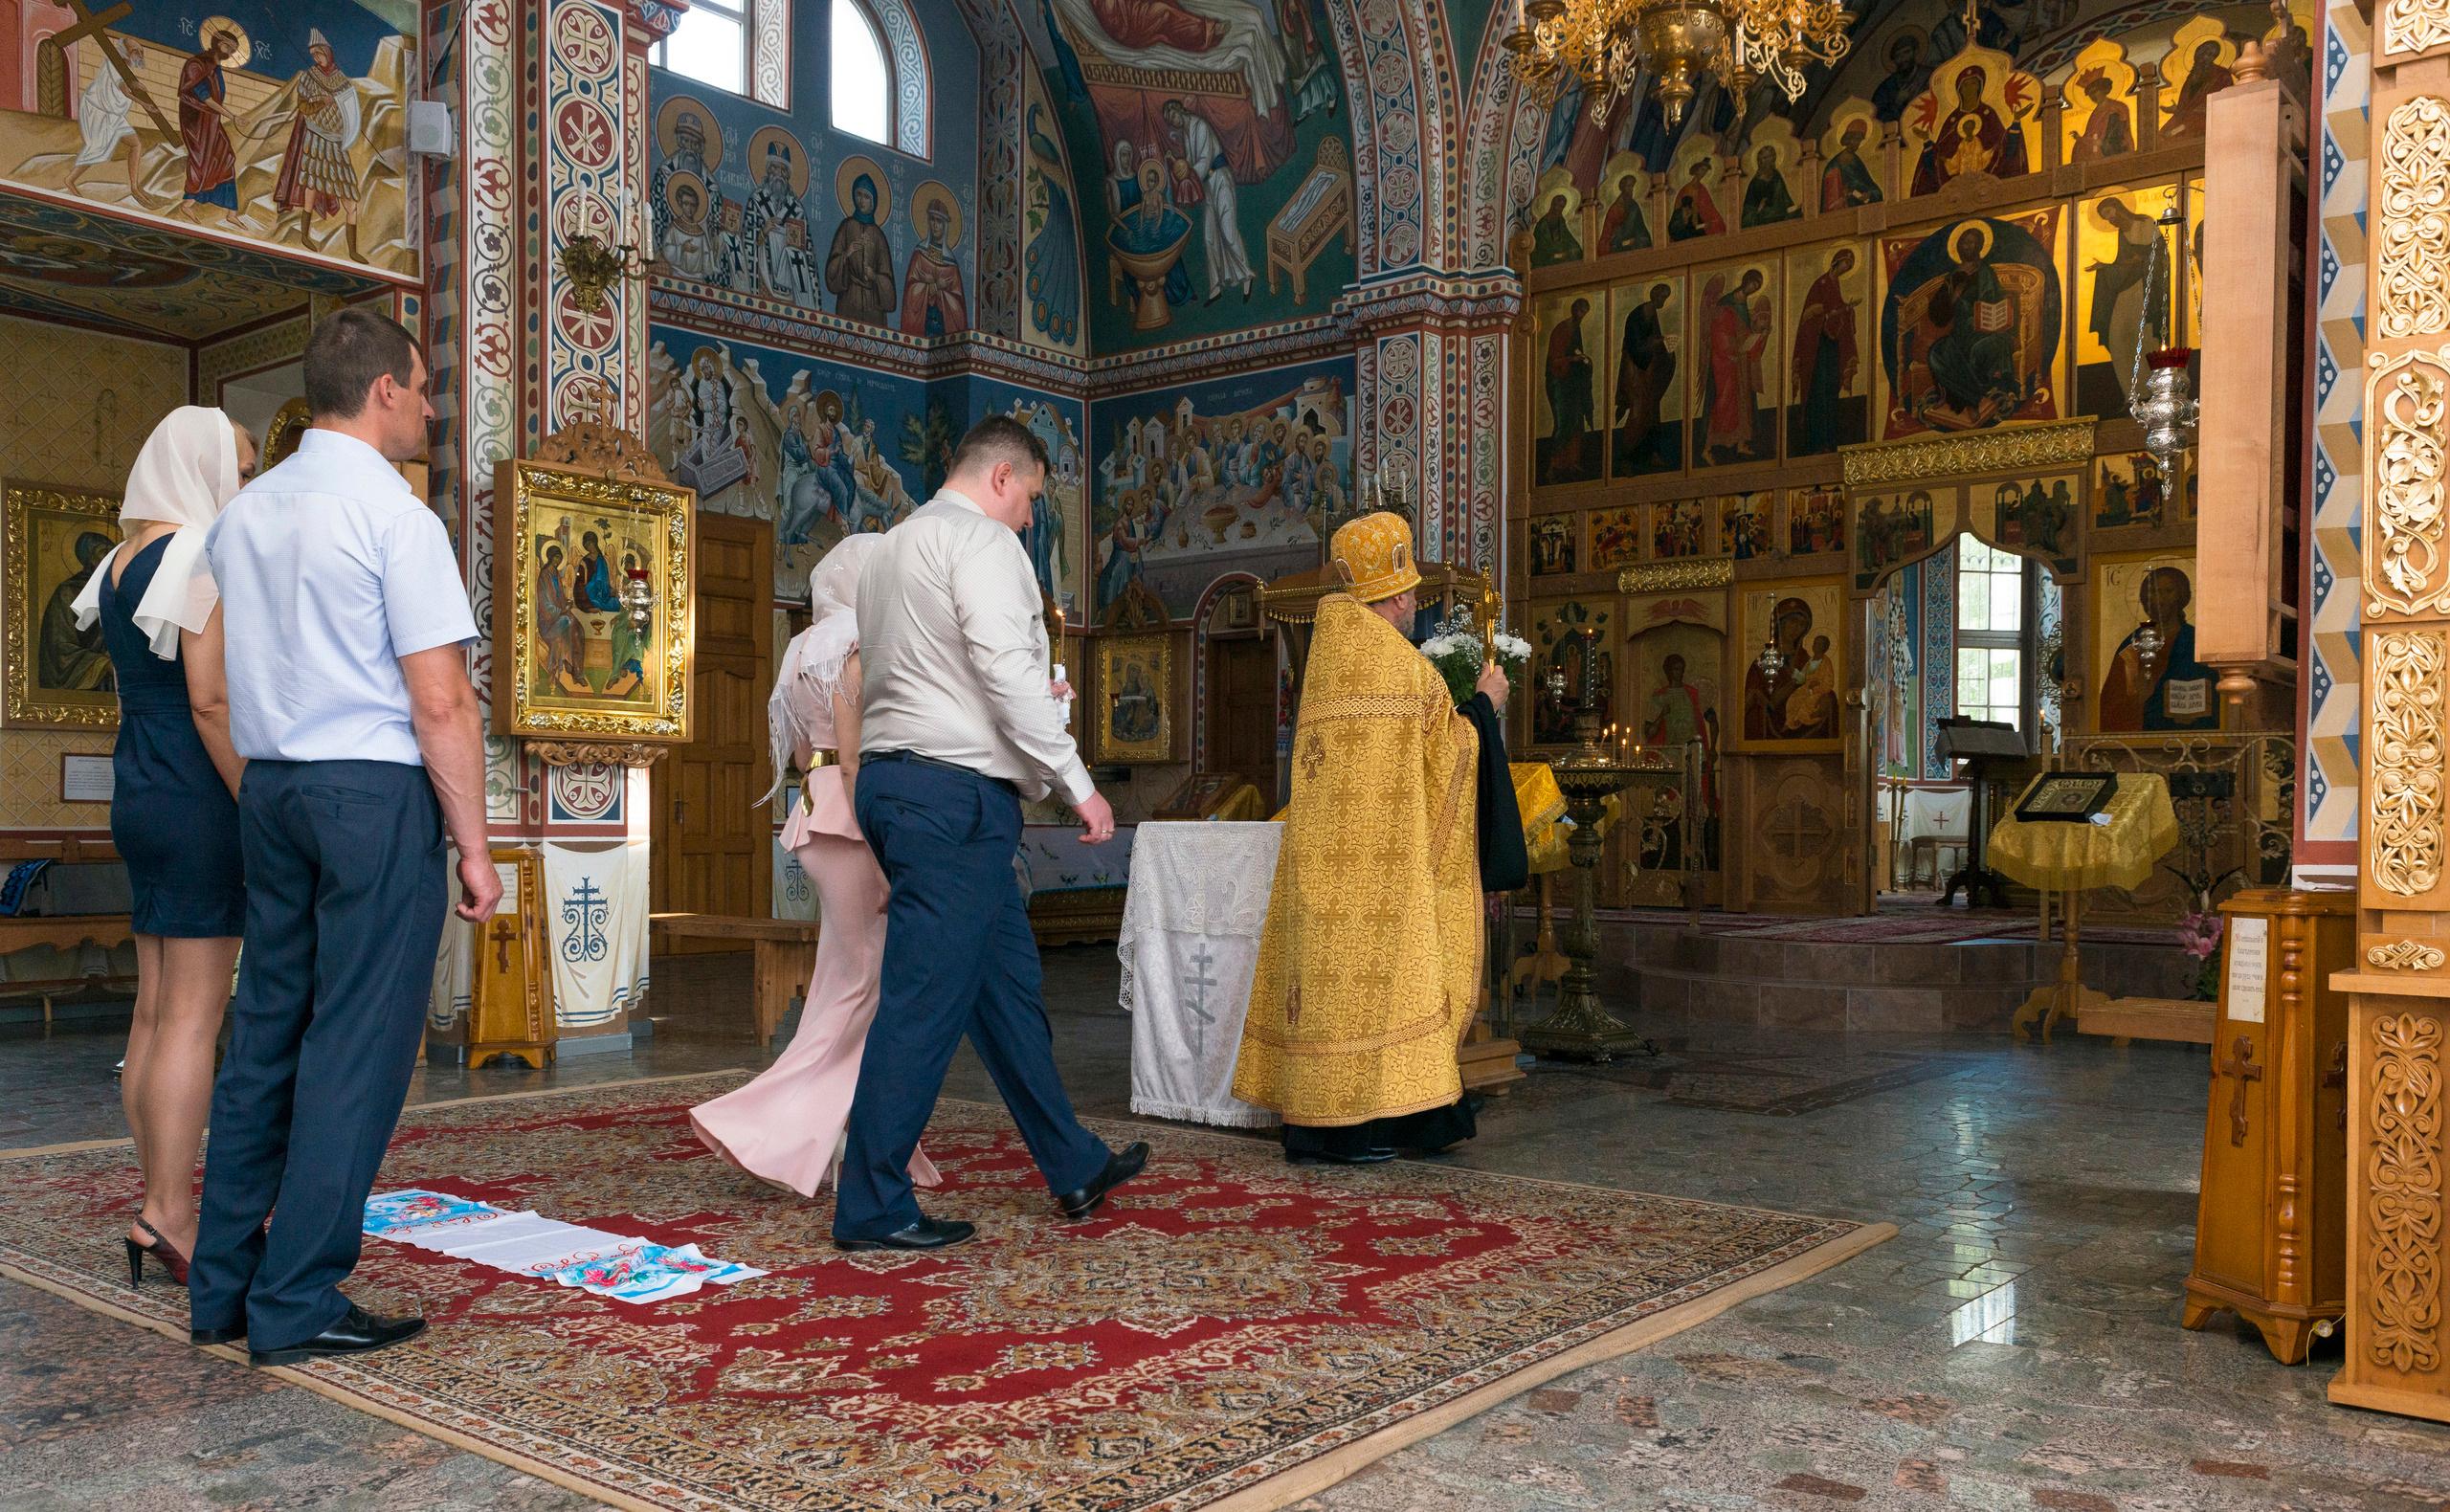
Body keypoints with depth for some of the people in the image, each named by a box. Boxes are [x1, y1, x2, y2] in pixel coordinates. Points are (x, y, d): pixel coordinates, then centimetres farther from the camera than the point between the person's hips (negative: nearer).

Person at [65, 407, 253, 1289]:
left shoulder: (123, 562, 16)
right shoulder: (201, 558, -12)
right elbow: (210, 700, -19)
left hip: (137, 794, 9)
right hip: (197, 798, -9)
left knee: (155, 1016, 10)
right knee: (194, 1018, -6)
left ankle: (160, 1217, 15)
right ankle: (169, 1219, -3)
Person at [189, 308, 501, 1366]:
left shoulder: (241, 515, 12)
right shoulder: (393, 516, -11)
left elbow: (219, 686, 14)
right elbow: (441, 701, -15)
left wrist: (261, 788, 20)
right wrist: (473, 843, -11)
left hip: (269, 788, 8)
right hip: (376, 794, -7)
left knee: (264, 1032, 13)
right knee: (356, 1048, -1)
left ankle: (221, 1288, 20)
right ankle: (296, 1304, 5)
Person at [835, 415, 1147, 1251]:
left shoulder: (890, 548, 22)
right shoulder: (981, 540, -7)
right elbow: (1006, 668, -18)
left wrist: (1025, 701, 25)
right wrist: (1077, 782, -14)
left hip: (891, 775, 10)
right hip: (954, 790, -10)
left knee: (1006, 980, 14)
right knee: (925, 999, -6)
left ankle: (1074, 1166, 23)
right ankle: (871, 1207, 0)